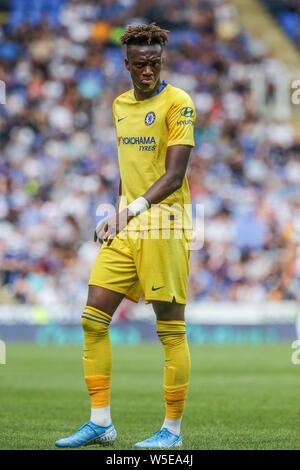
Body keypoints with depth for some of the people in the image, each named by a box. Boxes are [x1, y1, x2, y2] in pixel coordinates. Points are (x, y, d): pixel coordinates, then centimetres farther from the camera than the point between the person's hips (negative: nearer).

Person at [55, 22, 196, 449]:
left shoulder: (177, 102, -7)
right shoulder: (120, 105, 15)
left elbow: (174, 175, -14)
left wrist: (132, 209, -23)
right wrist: (114, 216, 17)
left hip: (164, 226, -7)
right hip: (125, 228, 7)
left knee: (171, 330, -3)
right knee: (93, 318, 2)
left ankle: (172, 430, 4)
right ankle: (100, 423, 8)